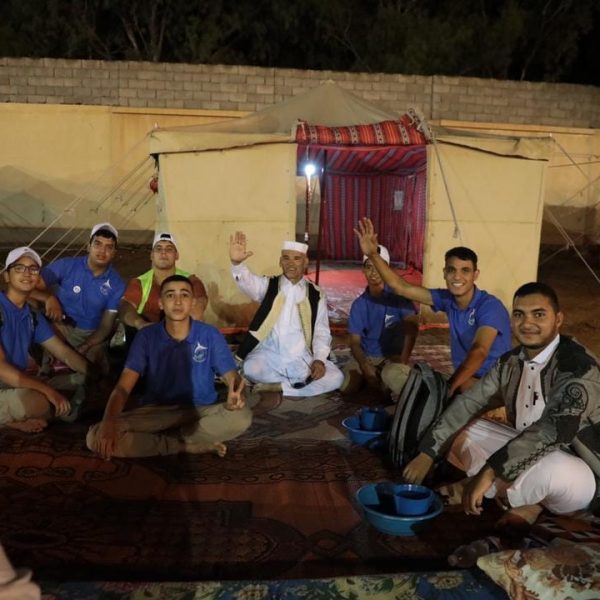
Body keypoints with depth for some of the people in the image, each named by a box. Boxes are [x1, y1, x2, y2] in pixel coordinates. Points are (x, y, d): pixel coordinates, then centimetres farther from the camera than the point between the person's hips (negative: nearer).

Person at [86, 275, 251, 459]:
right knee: (96, 437, -25)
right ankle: (192, 445, -19)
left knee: (242, 416, -33)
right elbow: (123, 386, -11)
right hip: (156, 411, 1)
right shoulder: (146, 336, -5)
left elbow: (232, 377, -7)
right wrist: (108, 422, -32)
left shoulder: (210, 335, -6)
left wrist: (236, 395, -35)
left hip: (201, 411, 0)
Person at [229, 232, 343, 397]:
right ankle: (299, 384, -9)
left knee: (335, 377, -21)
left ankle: (279, 387, -14)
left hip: (302, 359, 1)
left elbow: (322, 332, 6)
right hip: (269, 357, -1)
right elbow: (247, 281, -19)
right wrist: (236, 263, -41)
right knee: (250, 369, -33)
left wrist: (319, 359, -11)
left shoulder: (316, 294, 5)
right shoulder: (268, 285, 3)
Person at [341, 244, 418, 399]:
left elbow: (412, 329, -15)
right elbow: (355, 341, 0)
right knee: (345, 386, -24)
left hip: (392, 356, -3)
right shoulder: (359, 304, 1)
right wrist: (365, 368, -18)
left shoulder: (398, 295, -9)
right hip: (366, 356, 4)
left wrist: (403, 362, -24)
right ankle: (371, 377, 9)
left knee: (392, 375, -39)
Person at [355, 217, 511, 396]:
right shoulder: (447, 299, 0)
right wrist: (373, 254, -8)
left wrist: (449, 388, -47)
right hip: (463, 377, 7)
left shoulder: (489, 306, -20)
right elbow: (401, 287, 2)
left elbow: (479, 352, -35)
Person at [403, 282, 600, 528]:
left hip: (575, 475, -7)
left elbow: (552, 429, -39)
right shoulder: (510, 361, -3)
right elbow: (468, 402, 1)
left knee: (547, 466, -40)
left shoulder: (578, 367, -25)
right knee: (460, 430, 1)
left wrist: (488, 472, -44)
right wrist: (427, 453, -9)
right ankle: (524, 496, -4)